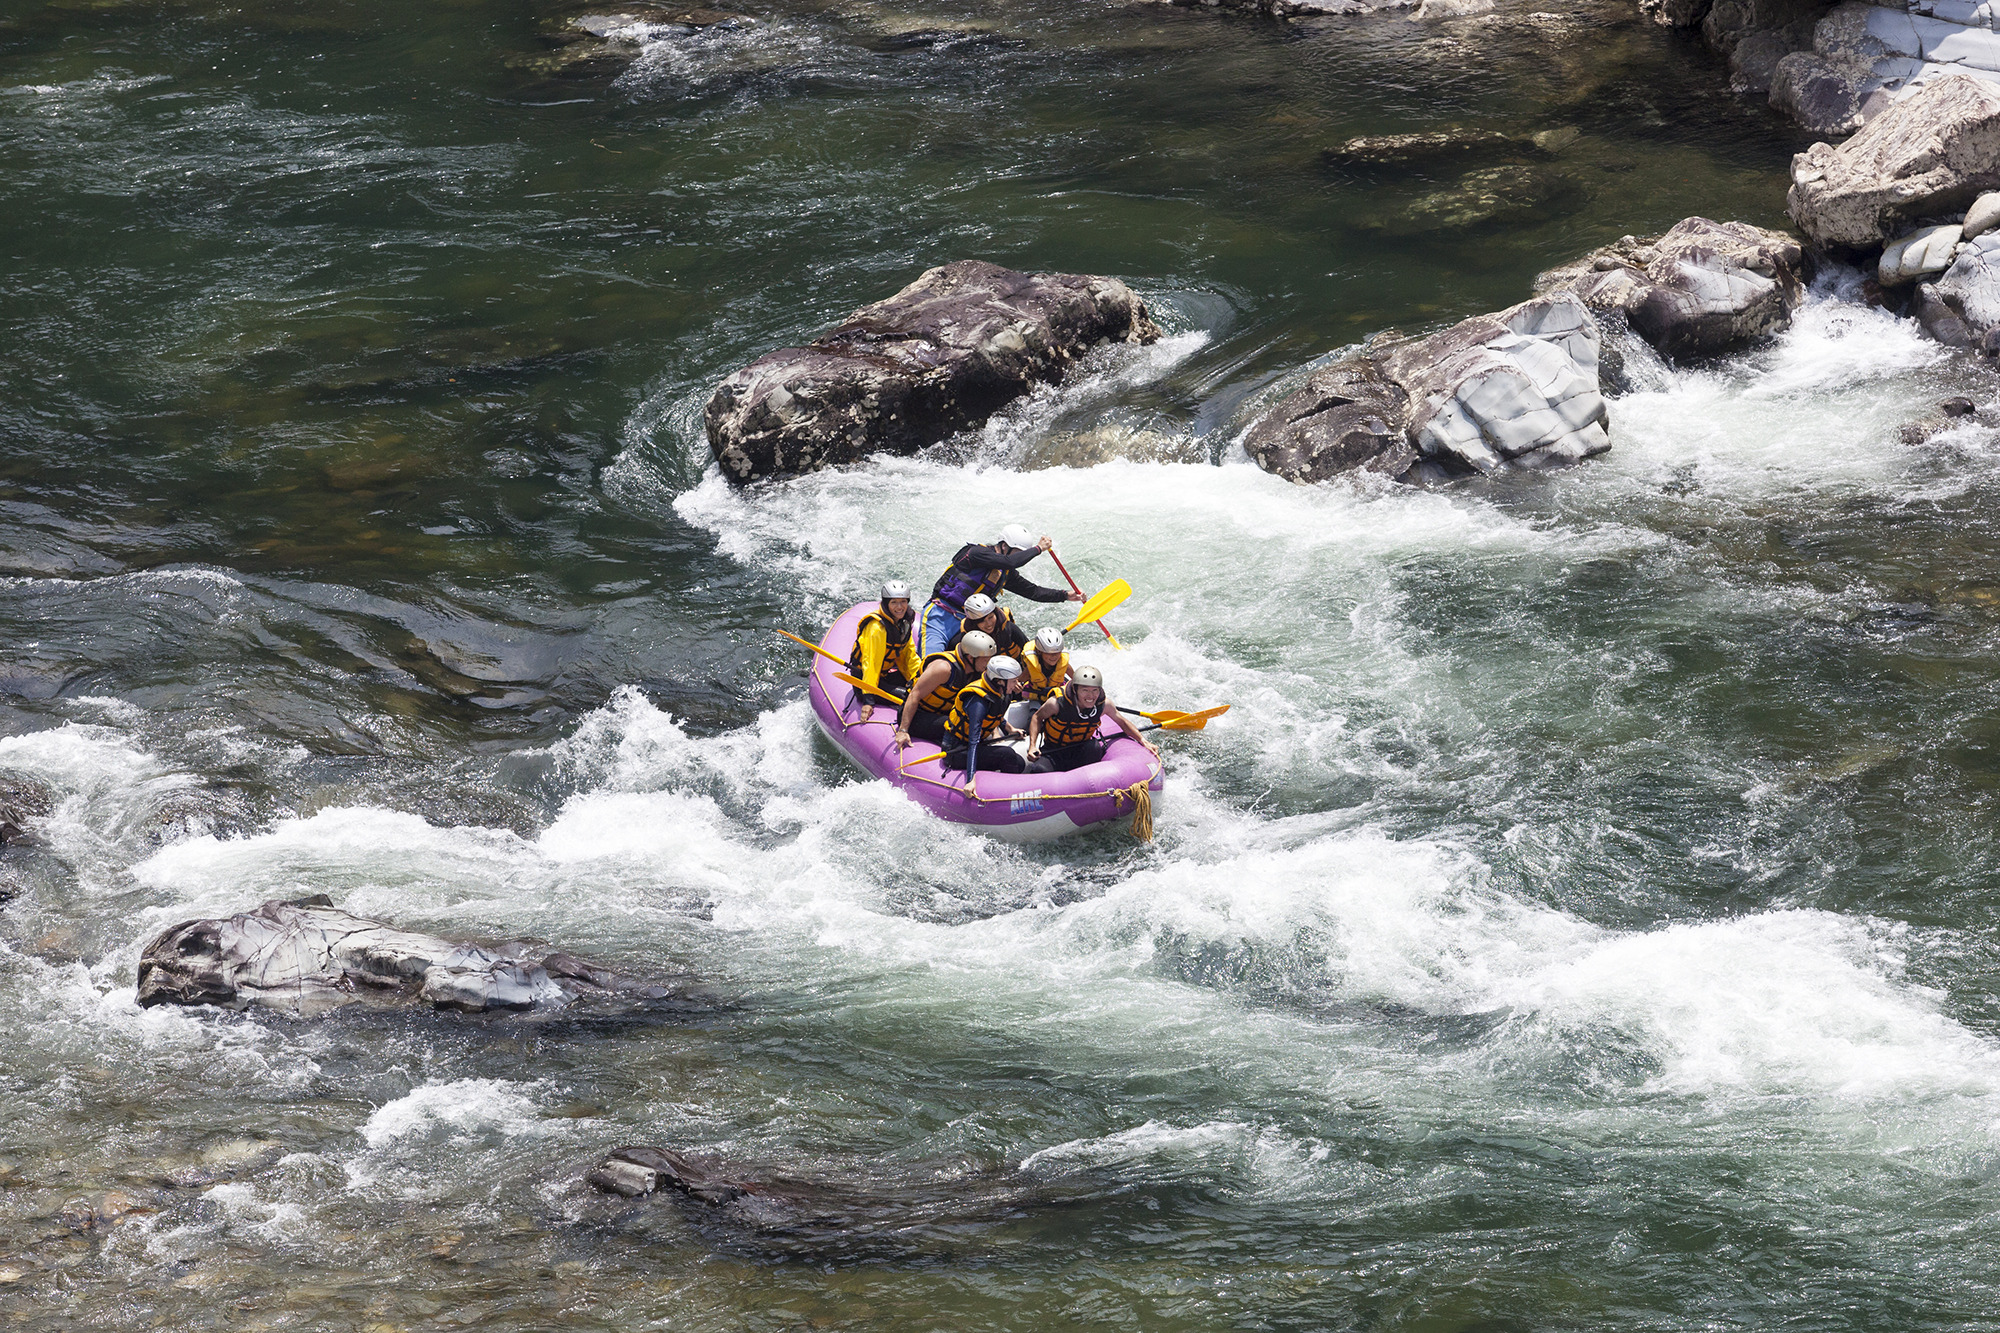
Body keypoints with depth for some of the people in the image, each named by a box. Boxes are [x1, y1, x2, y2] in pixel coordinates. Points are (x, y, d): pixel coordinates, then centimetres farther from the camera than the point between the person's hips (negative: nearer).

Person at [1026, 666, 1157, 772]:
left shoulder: (1104, 705, -15)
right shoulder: (1057, 703, -24)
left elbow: (1122, 722, 4)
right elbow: (1038, 717, -5)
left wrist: (1144, 741, -3)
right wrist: (1032, 746, -16)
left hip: (1081, 750, 2)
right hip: (1053, 752, -2)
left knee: (1095, 748, -33)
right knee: (1041, 770, -33)